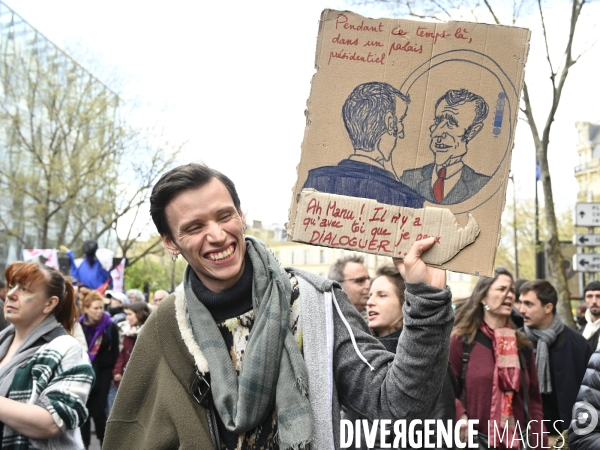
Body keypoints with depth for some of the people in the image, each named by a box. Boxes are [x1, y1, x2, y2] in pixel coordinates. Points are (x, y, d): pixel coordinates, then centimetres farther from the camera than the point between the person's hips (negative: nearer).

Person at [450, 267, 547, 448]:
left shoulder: (522, 345, 10)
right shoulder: (461, 340, -5)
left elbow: (533, 399, 11)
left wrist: (540, 443, 4)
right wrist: (460, 417, -23)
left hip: (517, 441, 4)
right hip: (474, 440, -4)